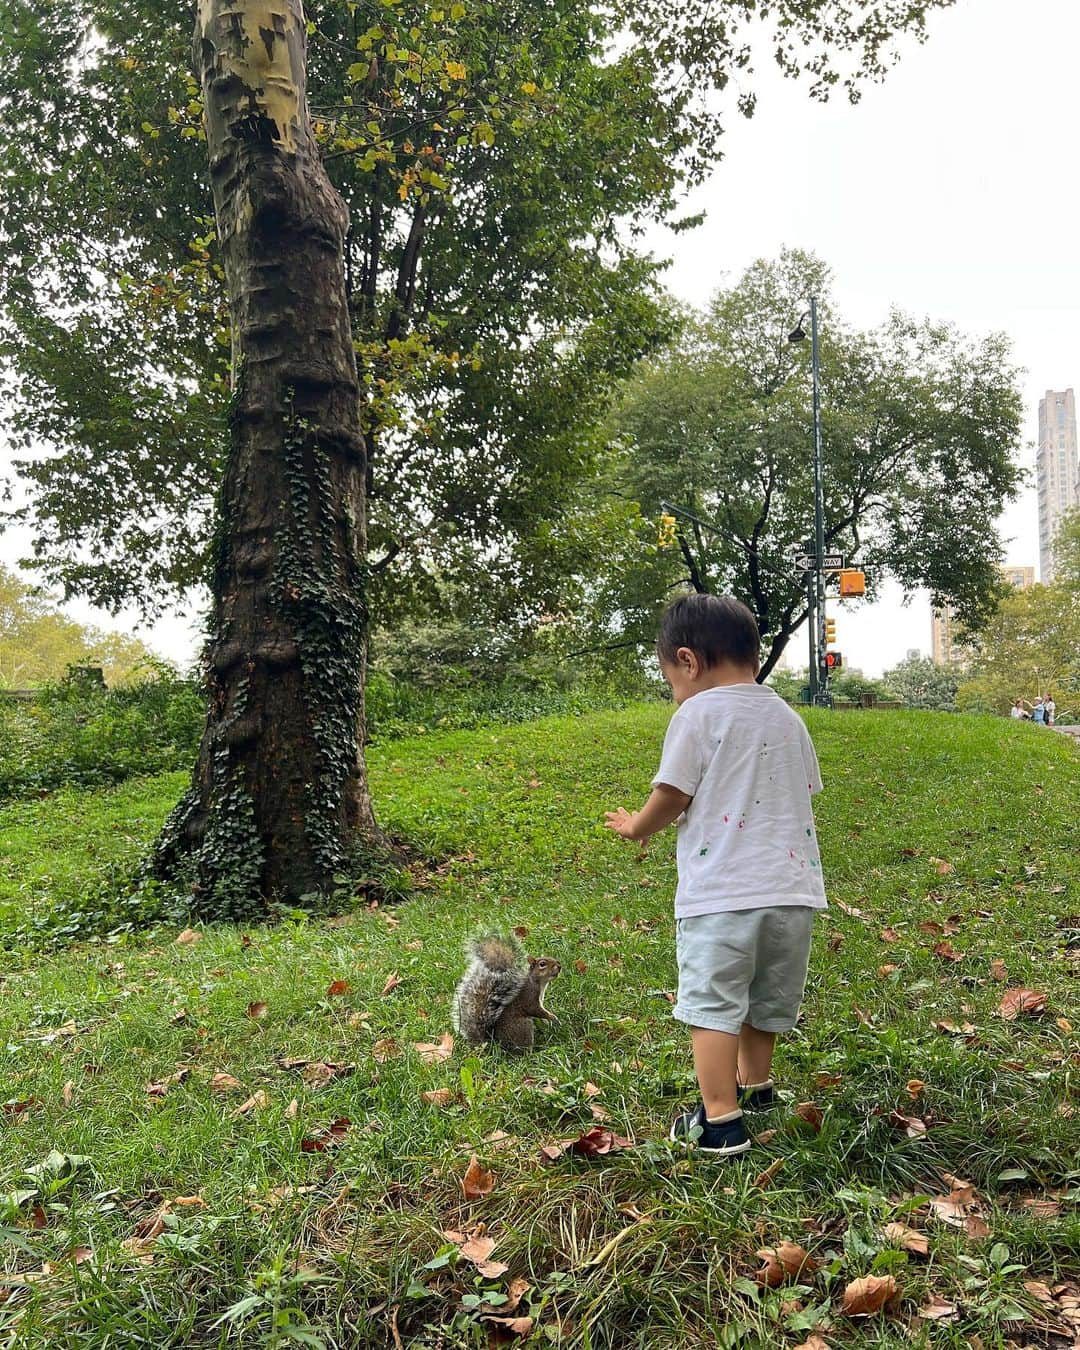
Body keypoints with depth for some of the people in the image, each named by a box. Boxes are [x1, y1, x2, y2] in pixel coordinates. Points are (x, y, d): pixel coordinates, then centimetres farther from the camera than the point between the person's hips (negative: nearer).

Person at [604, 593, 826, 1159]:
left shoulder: (697, 715, -8)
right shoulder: (788, 717, 13)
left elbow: (671, 798, -7)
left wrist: (634, 827, 12)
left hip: (721, 893, -7)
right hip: (792, 886, 7)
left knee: (712, 1003, 2)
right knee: (765, 996, 23)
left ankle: (720, 1123, 4)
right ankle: (755, 1083, 41)